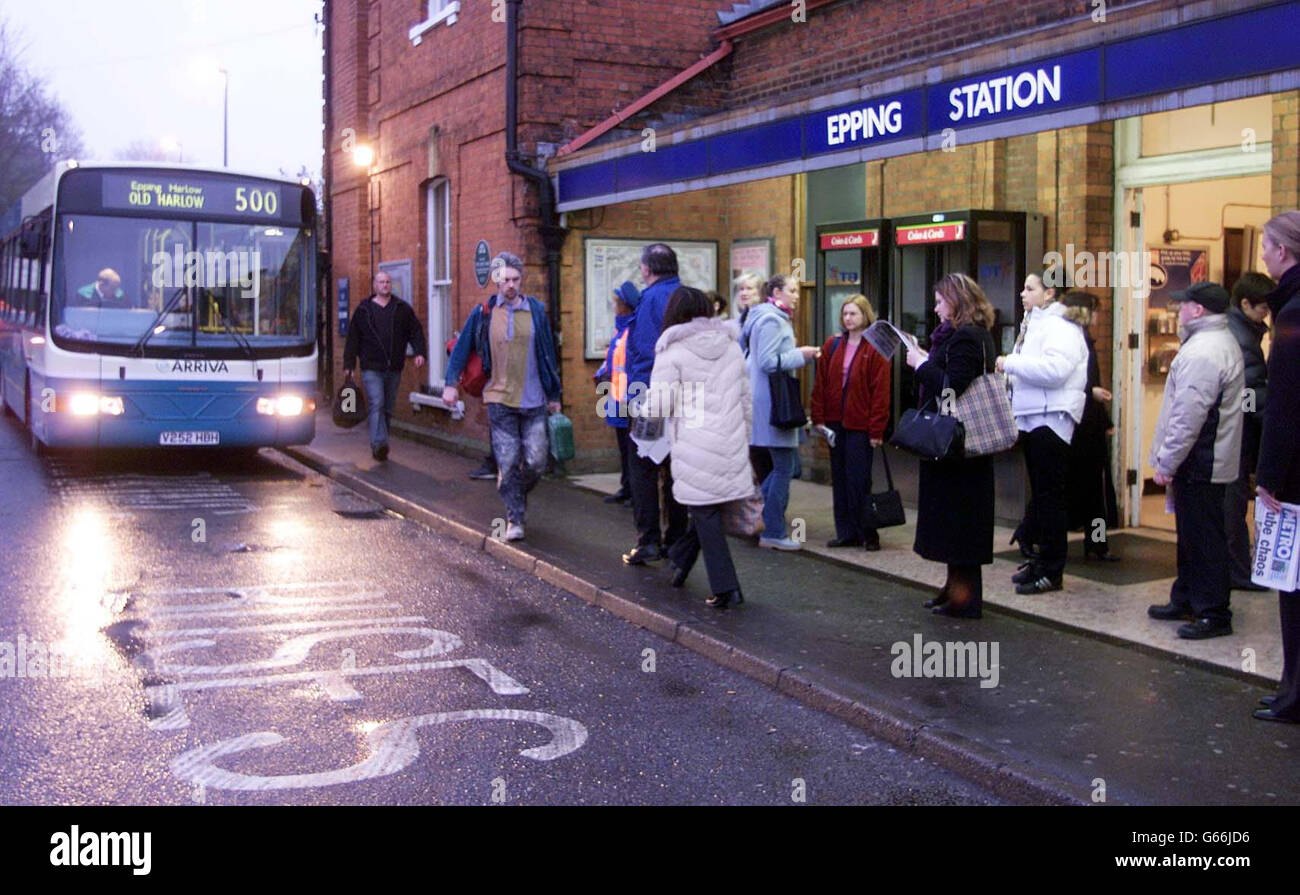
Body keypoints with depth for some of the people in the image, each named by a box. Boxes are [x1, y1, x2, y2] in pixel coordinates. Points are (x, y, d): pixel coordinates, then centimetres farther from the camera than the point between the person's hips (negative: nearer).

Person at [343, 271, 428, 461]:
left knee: (388, 408, 8)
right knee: (377, 404, -17)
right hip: (371, 368, -3)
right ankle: (379, 444, -27)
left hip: (394, 369, 3)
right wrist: (348, 365, 3)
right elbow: (353, 338, 7)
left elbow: (415, 331, 8)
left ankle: (378, 447, 19)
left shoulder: (403, 309, 10)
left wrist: (420, 352, -10)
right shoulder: (363, 310, 5)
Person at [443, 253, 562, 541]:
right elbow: (462, 349, 8)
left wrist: (554, 395, 13)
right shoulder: (483, 313, 1)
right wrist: (451, 383, -2)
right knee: (508, 464, -3)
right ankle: (514, 518, 8)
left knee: (536, 463, 0)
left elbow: (548, 353, 11)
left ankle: (519, 495, 30)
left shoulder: (536, 311, 5)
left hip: (533, 399, 1)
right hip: (499, 399, -1)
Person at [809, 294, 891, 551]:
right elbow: (820, 383, 8)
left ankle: (868, 533, 8)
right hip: (835, 422, 5)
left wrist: (877, 430, -11)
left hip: (859, 424, -5)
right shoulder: (832, 345, 8)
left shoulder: (875, 349, -5)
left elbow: (881, 392, -8)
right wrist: (818, 417, 1)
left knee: (858, 481, -4)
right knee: (839, 479, 9)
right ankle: (846, 533, 16)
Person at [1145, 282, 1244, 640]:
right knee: (1191, 534, 19)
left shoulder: (1203, 353, -21)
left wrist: (1166, 462, -18)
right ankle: (1186, 600, 30)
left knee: (1203, 539, -4)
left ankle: (1213, 614, 2)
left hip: (1199, 463, -11)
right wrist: (1169, 459, 20)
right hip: (1210, 460, 11)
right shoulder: (1223, 343, 15)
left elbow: (1188, 416, -25)